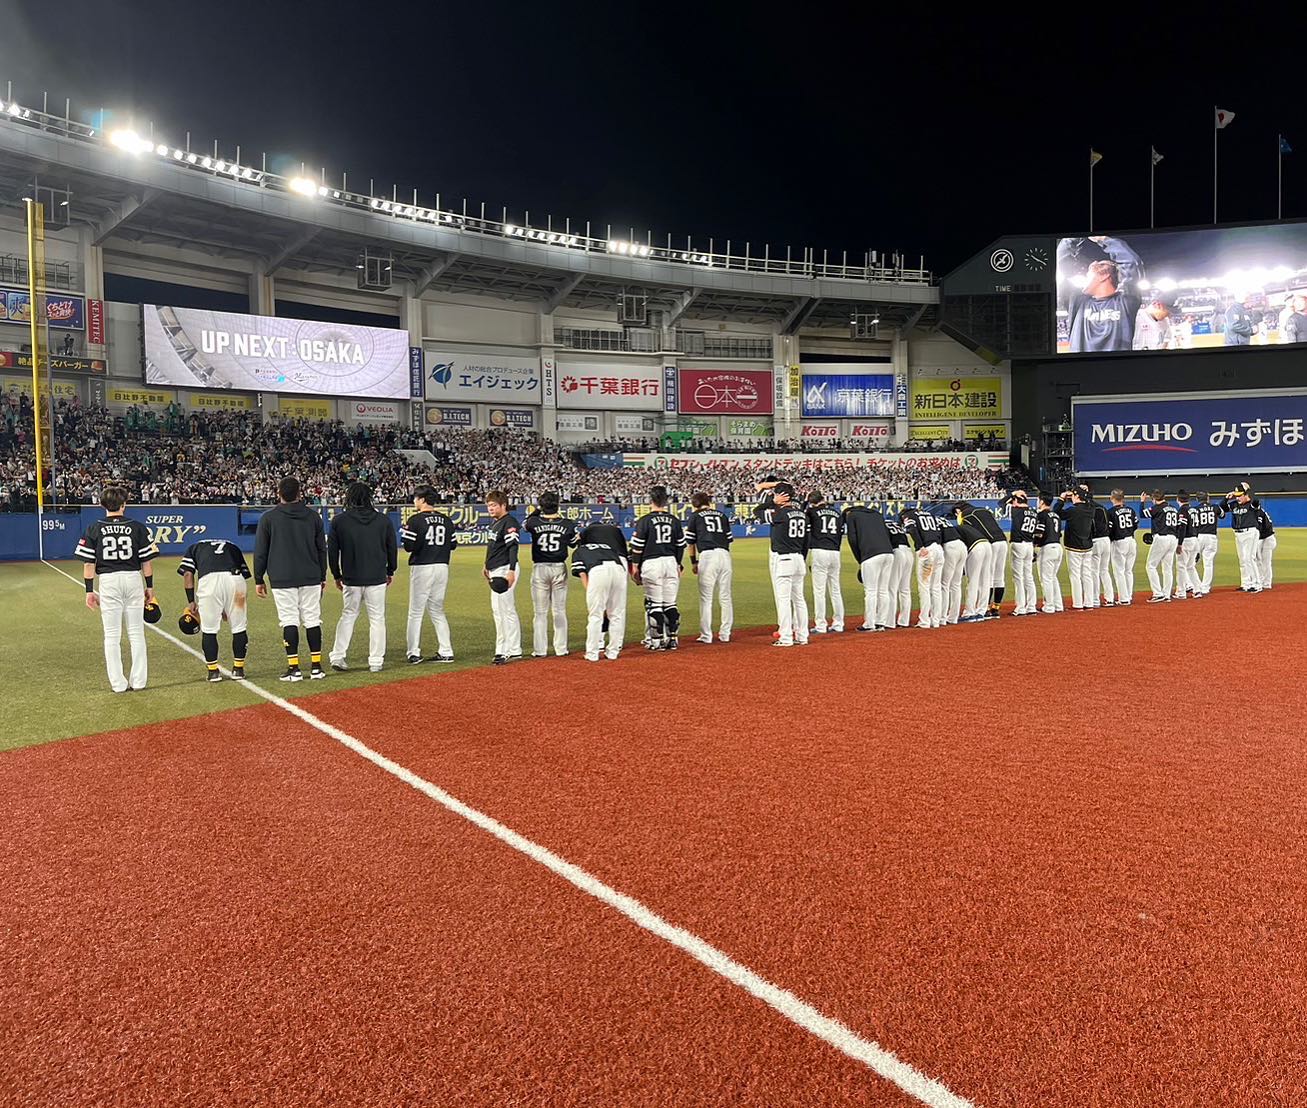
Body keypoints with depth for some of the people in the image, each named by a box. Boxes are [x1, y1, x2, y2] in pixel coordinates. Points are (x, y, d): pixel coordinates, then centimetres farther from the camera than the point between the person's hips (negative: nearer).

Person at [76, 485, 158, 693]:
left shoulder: (94, 529, -1)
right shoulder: (138, 527, -1)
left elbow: (88, 563, -2)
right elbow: (147, 560, 0)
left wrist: (89, 590, 4)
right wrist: (149, 586, 9)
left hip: (108, 582, 0)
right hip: (133, 579, 1)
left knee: (112, 636, 6)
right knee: (136, 633, 9)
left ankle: (118, 684, 7)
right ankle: (138, 681, 11)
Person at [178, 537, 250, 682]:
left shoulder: (193, 548, 32)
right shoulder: (233, 547, 36)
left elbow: (188, 574, 14)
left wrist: (191, 601, 15)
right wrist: (228, 608, 30)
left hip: (208, 578, -1)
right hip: (234, 577, 1)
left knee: (209, 629, 14)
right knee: (239, 627, 16)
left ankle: (213, 670, 20)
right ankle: (238, 669, 22)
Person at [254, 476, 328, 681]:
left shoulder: (268, 518, -2)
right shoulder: (313, 517, 5)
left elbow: (260, 552, 0)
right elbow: (322, 549, 10)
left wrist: (259, 580, 9)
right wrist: (322, 577, 18)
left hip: (282, 579, -2)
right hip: (311, 578, 2)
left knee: (289, 621, 0)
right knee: (313, 620, 6)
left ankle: (294, 668, -2)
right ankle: (316, 667, 7)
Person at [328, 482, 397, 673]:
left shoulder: (339, 521, -3)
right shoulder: (383, 520, -1)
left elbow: (332, 551, 2)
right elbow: (392, 548, 6)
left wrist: (337, 575, 13)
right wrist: (390, 571, 19)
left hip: (351, 579, 1)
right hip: (377, 578, -1)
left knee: (348, 615, 15)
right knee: (377, 618, 6)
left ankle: (337, 657, 9)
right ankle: (376, 661, 7)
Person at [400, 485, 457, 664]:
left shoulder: (415, 520, -9)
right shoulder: (447, 520, 6)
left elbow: (409, 546, -12)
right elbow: (453, 545, 10)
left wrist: (404, 530, 5)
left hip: (422, 568, -5)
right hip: (442, 567, 5)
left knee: (416, 612, 4)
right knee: (437, 611, 14)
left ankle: (414, 653, 4)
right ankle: (446, 652, 11)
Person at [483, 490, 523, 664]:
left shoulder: (509, 522, -14)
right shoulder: (494, 522, 16)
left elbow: (513, 547, -22)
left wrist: (511, 571, -29)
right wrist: (486, 565, 30)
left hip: (504, 570, -11)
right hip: (495, 571, 11)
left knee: (506, 610, -10)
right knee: (497, 610, 14)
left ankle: (514, 651, -6)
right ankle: (502, 649, 21)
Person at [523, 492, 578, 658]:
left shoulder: (534, 522, -8)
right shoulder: (567, 524, -6)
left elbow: (524, 525, 16)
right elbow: (574, 543, 11)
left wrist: (536, 511, 17)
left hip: (539, 569, -1)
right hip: (559, 569, 1)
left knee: (540, 612, 7)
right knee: (560, 611, 10)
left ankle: (540, 650, 8)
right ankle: (561, 649, 12)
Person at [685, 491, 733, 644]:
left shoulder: (694, 516, 11)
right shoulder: (721, 515, 21)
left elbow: (690, 542, 9)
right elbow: (729, 539, 16)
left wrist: (693, 562, 16)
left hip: (707, 555, -4)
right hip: (725, 555, 4)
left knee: (706, 597, 1)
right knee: (725, 597, 9)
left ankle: (706, 635, 1)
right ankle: (725, 634, 13)